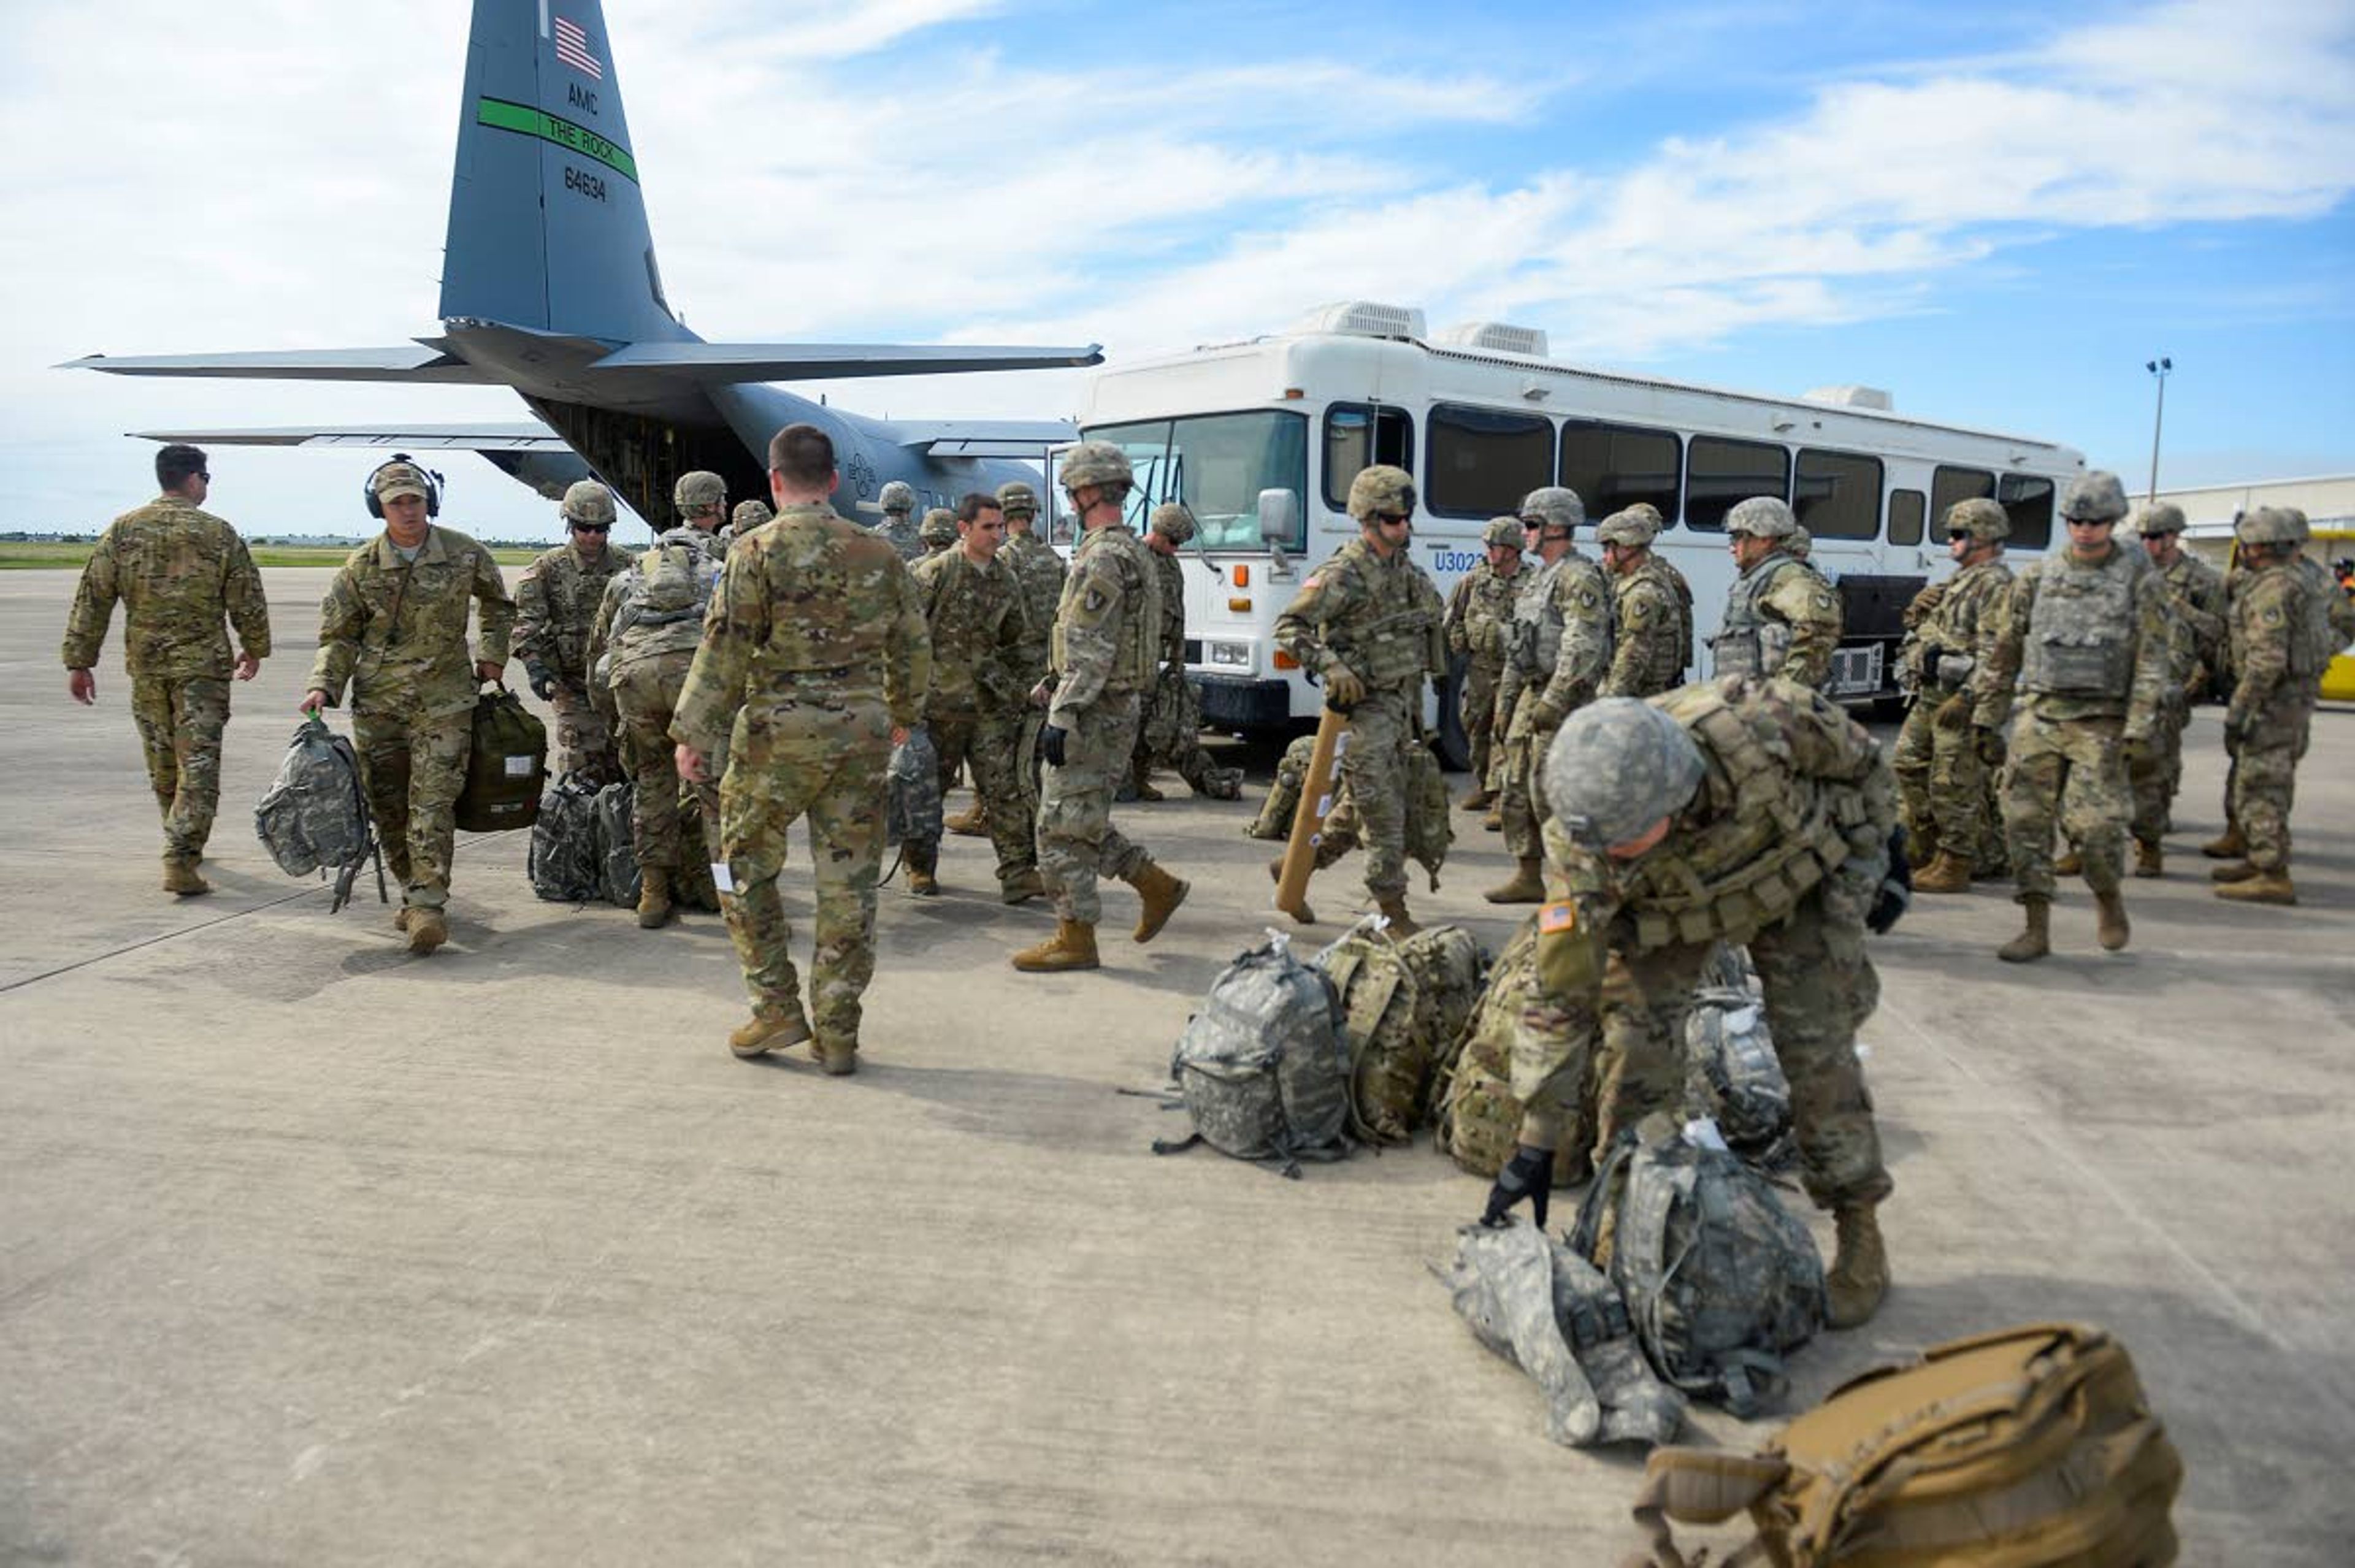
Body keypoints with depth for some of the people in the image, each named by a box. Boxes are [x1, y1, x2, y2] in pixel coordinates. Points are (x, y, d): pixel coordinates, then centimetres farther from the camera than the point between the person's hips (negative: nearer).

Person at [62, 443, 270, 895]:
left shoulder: (124, 530, 2)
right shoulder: (219, 534, -5)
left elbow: (92, 599, 1)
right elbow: (248, 601, -1)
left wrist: (79, 661, 7)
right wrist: (254, 650, 15)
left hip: (146, 666, 4)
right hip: (203, 666, -4)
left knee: (162, 764, 18)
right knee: (198, 765, -3)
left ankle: (185, 845, 33)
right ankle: (180, 863, -11)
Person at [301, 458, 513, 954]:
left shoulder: (464, 554, 0)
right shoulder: (361, 566, 1)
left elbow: (498, 603, 19)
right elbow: (339, 635, 6)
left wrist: (492, 654, 11)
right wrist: (324, 687, -7)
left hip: (443, 699, -2)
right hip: (377, 701, 2)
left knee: (432, 802, -11)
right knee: (387, 805, 8)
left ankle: (428, 905, -13)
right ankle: (413, 891, 24)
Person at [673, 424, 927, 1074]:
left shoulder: (758, 551, -7)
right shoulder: (878, 552, 5)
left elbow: (725, 648, -9)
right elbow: (912, 646, 12)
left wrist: (694, 733, -4)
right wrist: (902, 713, 26)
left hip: (778, 733, -3)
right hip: (862, 732, 4)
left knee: (747, 866, 14)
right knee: (848, 883, 7)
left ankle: (778, 1009, 14)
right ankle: (837, 1033, 13)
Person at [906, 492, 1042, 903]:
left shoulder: (1006, 580, 9)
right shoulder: (934, 573, -8)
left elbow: (1017, 642, 21)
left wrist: (1020, 687, 13)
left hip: (990, 702, 4)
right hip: (940, 700, -4)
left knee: (1005, 788, -2)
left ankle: (1019, 873, -1)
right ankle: (921, 869, 23)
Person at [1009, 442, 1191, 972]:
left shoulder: (1102, 559, -18)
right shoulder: (1132, 552, 15)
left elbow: (1091, 653, -23)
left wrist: (1061, 716, -22)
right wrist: (1056, 683, 22)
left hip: (1094, 716, -10)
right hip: (1117, 709, 10)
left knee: (1063, 827, -2)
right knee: (1081, 822, 18)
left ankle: (1075, 939, 6)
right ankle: (1158, 886, 23)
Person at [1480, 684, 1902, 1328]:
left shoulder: (1758, 721, -42)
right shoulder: (1582, 843, -35)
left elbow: (1860, 759, -17)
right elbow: (1561, 991, -28)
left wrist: (1877, 854, -4)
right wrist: (1537, 1143, -25)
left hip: (1799, 872, -1)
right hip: (1671, 904, 1)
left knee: (1815, 1044, -8)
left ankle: (1860, 1231, 9)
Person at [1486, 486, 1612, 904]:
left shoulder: (1580, 579, -13)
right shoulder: (1539, 578, 18)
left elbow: (1582, 649, -21)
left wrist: (1554, 701, -23)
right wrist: (1507, 693, 18)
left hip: (1565, 697, -10)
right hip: (1533, 693, 10)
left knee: (1550, 792, -8)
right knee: (1516, 789, 10)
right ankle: (1527, 877, 17)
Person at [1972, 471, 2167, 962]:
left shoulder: (2140, 580, 1)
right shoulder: (2037, 577, 9)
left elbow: (2152, 661, -4)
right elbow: (2004, 652, 12)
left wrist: (2139, 730, -12)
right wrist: (1985, 719, 10)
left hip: (2100, 722, -3)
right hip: (2039, 715, 3)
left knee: (2094, 824, -10)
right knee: (2025, 821, -2)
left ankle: (2109, 898, 20)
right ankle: (2037, 929, 7)